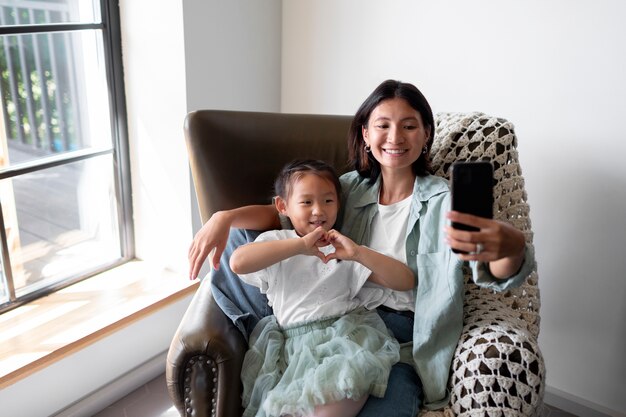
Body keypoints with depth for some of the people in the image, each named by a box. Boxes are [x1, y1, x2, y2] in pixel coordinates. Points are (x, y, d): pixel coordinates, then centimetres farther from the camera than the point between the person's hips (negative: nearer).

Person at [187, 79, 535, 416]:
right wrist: (225, 217, -15)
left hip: (404, 343, -3)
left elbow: (497, 274, -22)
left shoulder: (445, 201, -8)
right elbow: (285, 211, 6)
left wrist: (511, 245, -48)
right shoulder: (352, 188, 5)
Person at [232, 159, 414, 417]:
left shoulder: (344, 247, 13)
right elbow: (238, 263, -13)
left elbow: (406, 281, 6)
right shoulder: (275, 242, 11)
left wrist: (358, 253, -9)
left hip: (348, 331, 1)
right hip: (295, 339, 0)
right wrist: (300, 245, -15)